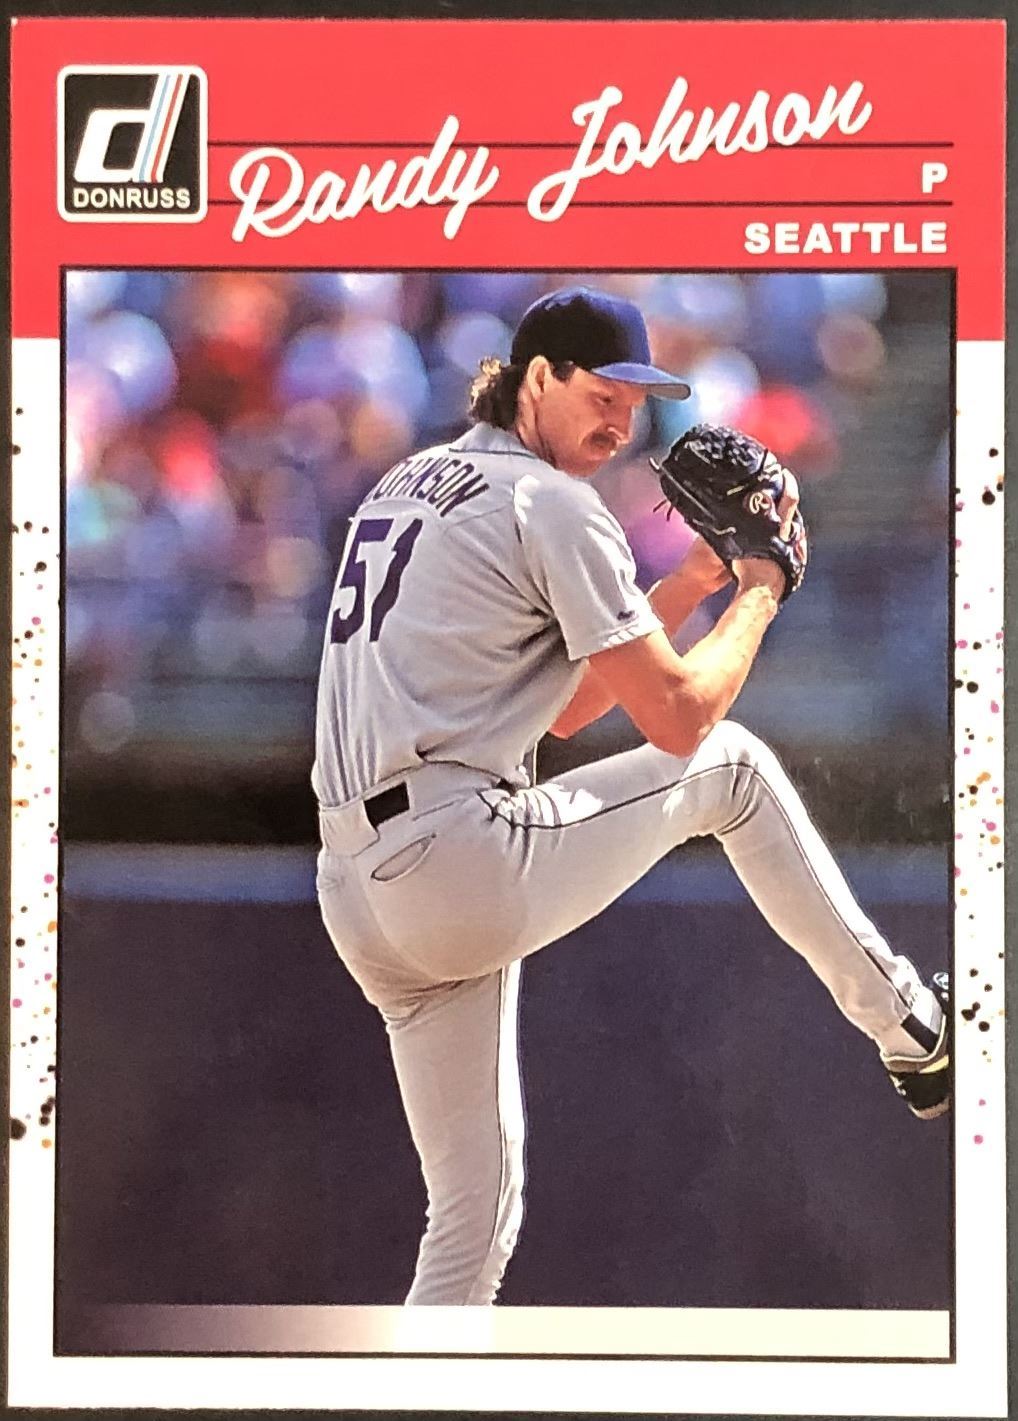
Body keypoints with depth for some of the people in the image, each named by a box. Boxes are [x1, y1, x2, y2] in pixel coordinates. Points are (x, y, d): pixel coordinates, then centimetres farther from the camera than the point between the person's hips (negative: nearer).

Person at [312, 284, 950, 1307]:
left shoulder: (406, 484, 23)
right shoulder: (551, 503, -4)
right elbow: (679, 717, -6)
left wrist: (693, 580, 23)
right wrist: (759, 590, 10)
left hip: (356, 899, 8)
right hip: (465, 867, -8)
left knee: (473, 1215, 14)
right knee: (729, 765, 13)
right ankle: (907, 1026, 22)